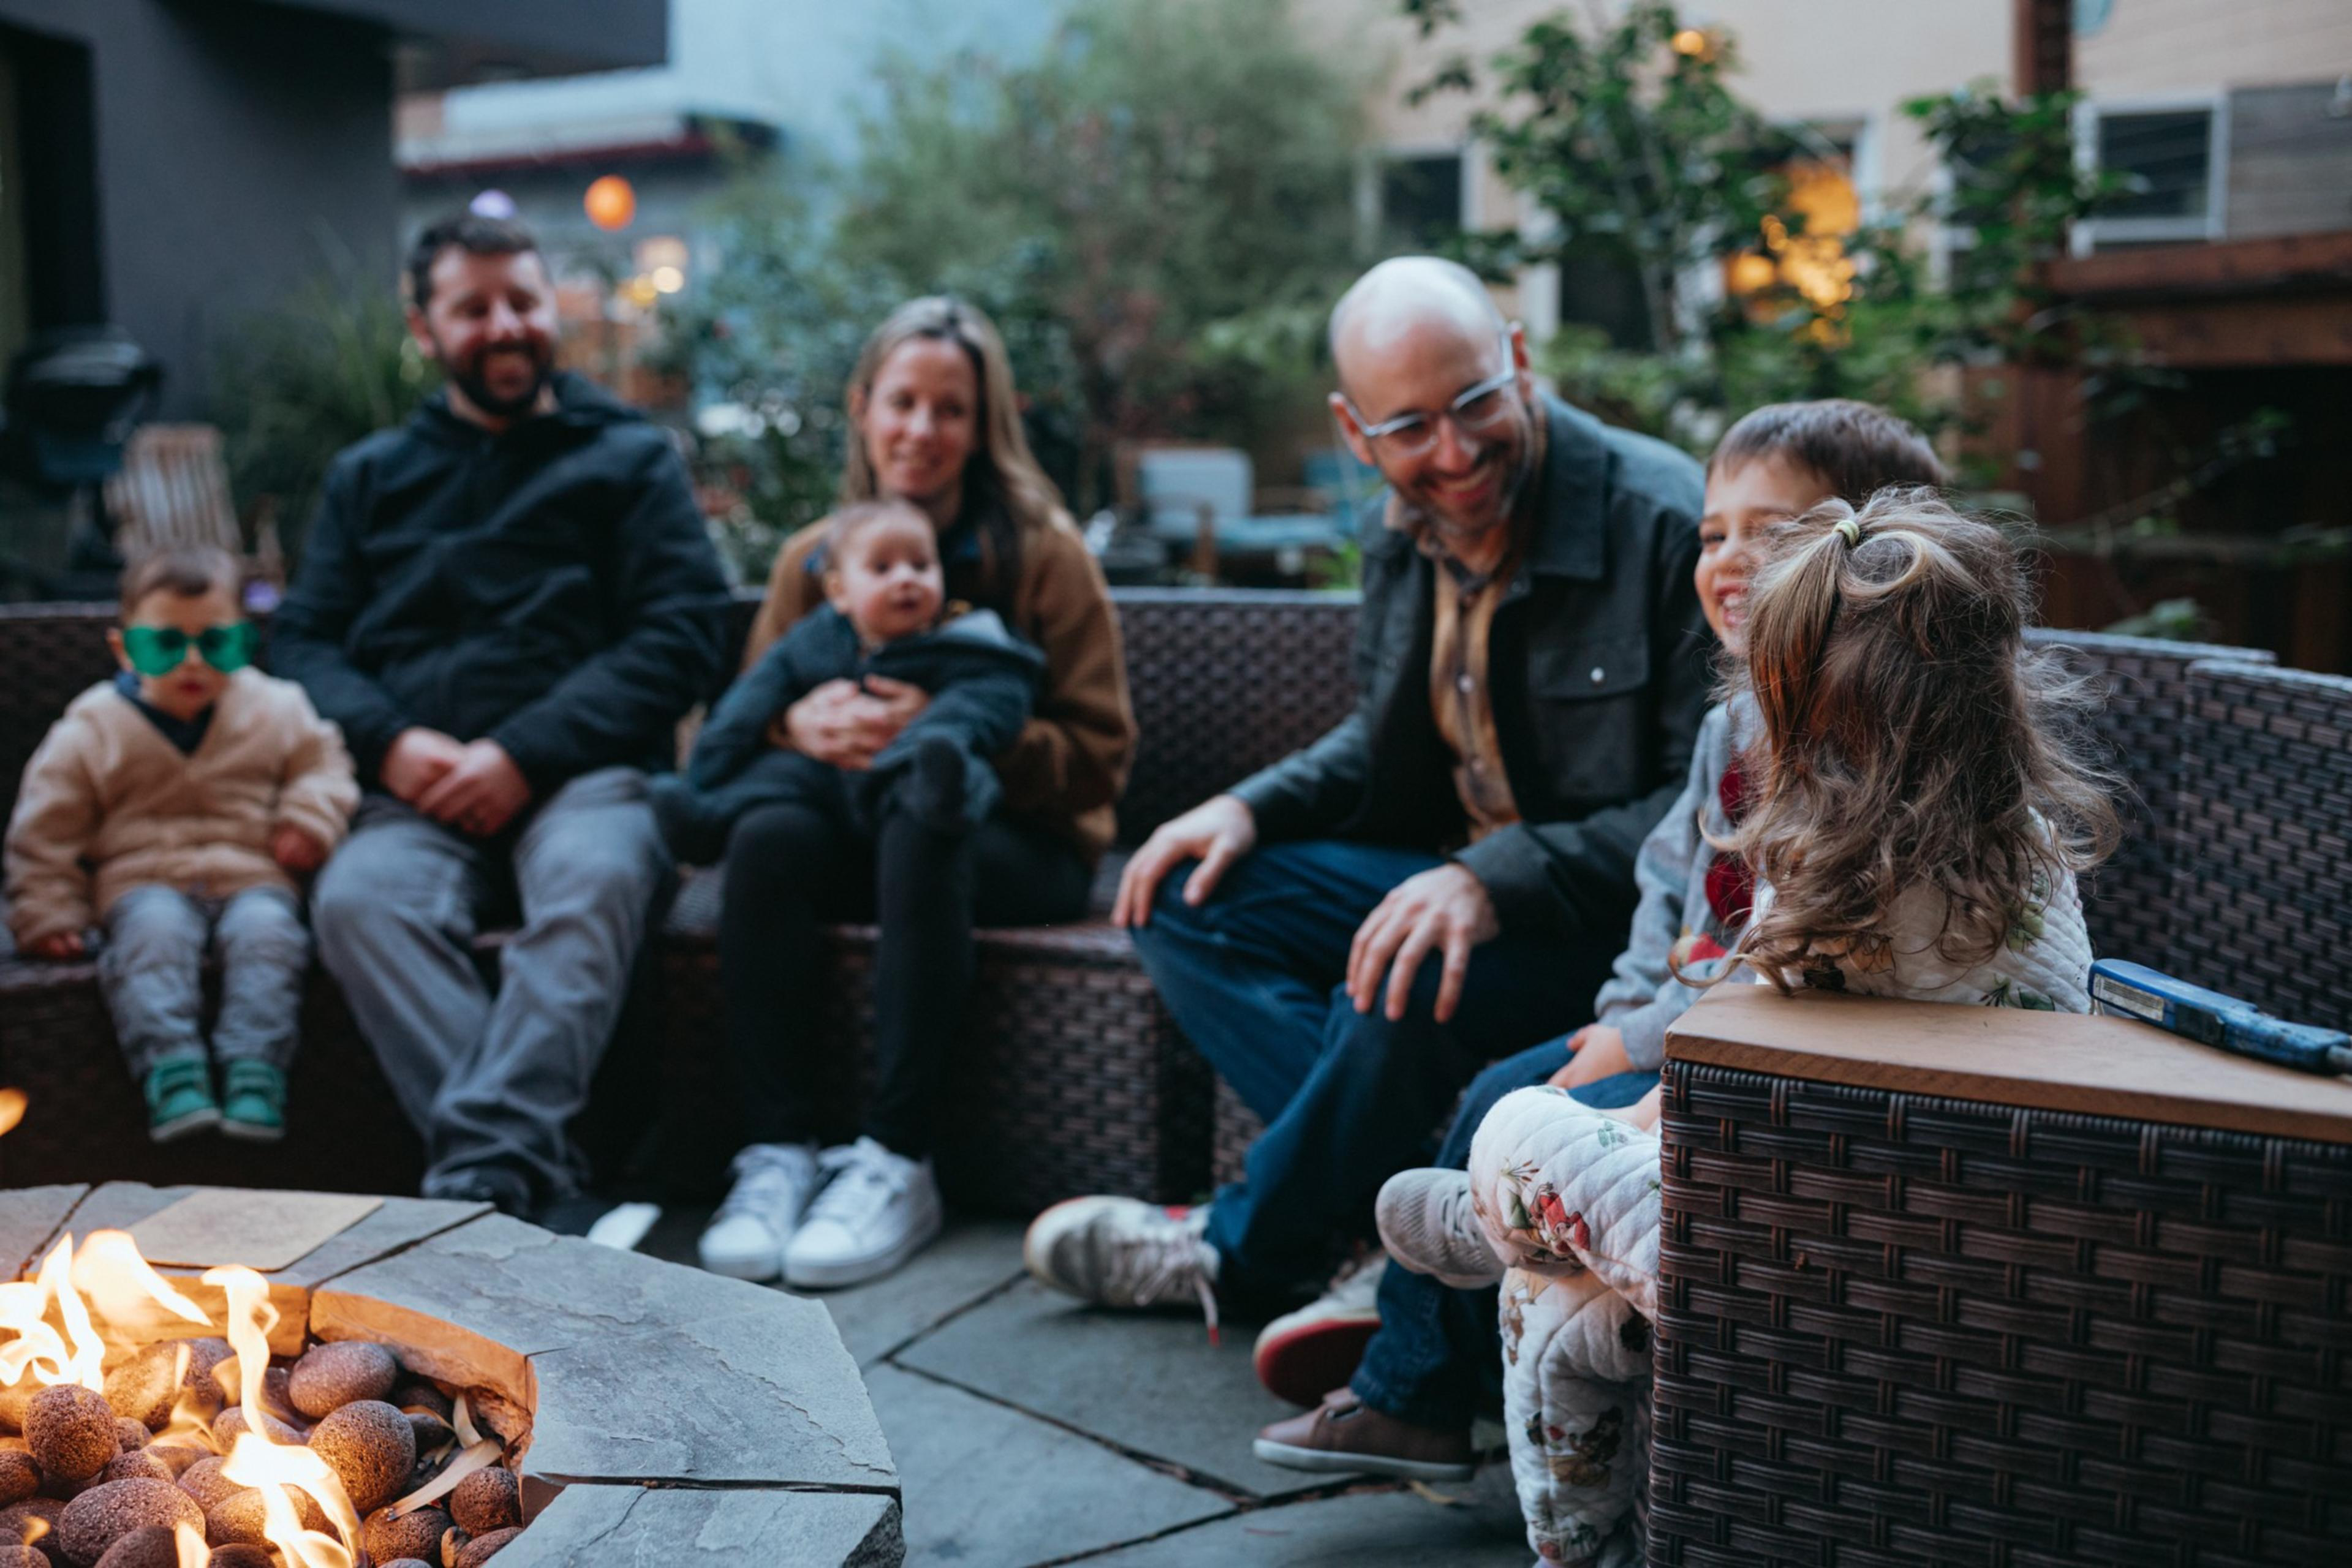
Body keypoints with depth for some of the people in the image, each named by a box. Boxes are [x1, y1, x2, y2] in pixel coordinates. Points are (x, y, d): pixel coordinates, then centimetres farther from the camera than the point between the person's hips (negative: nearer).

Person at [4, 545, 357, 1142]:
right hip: (145, 880, 0)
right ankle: (170, 1073, -41)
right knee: (154, 929, -34)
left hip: (253, 876, 1)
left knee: (266, 929, -32)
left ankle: (255, 1073, -38)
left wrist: (310, 818, -1)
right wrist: (48, 913, 3)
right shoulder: (93, 729, 4)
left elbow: (320, 761, 19)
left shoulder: (275, 709, 7)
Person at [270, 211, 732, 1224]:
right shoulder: (370, 477, 27)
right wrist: (392, 743, -7)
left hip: (586, 774, -2)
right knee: (359, 897, -32)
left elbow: (685, 633, 3)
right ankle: (539, 1181, -40)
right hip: (421, 796, 2)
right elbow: (304, 641, 16)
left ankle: (480, 1170, -43)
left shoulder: (628, 458, 18)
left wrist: (524, 753, -8)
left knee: (591, 878, -37)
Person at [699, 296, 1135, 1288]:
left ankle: (898, 1162, -32)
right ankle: (782, 1148, -26)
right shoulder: (813, 557, 10)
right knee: (765, 837, -30)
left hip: (1019, 841, -3)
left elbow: (1099, 757, -7)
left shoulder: (1042, 552, -2)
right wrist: (801, 723, -14)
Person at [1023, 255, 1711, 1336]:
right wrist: (1251, 807, -1)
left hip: (1618, 918, -8)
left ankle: (1246, 1255, -4)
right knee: (1180, 901, -3)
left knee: (1413, 988, -35)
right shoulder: (1402, 535, 3)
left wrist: (1498, 880, -33)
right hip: (1456, 871, 8)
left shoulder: (1667, 526, -20)